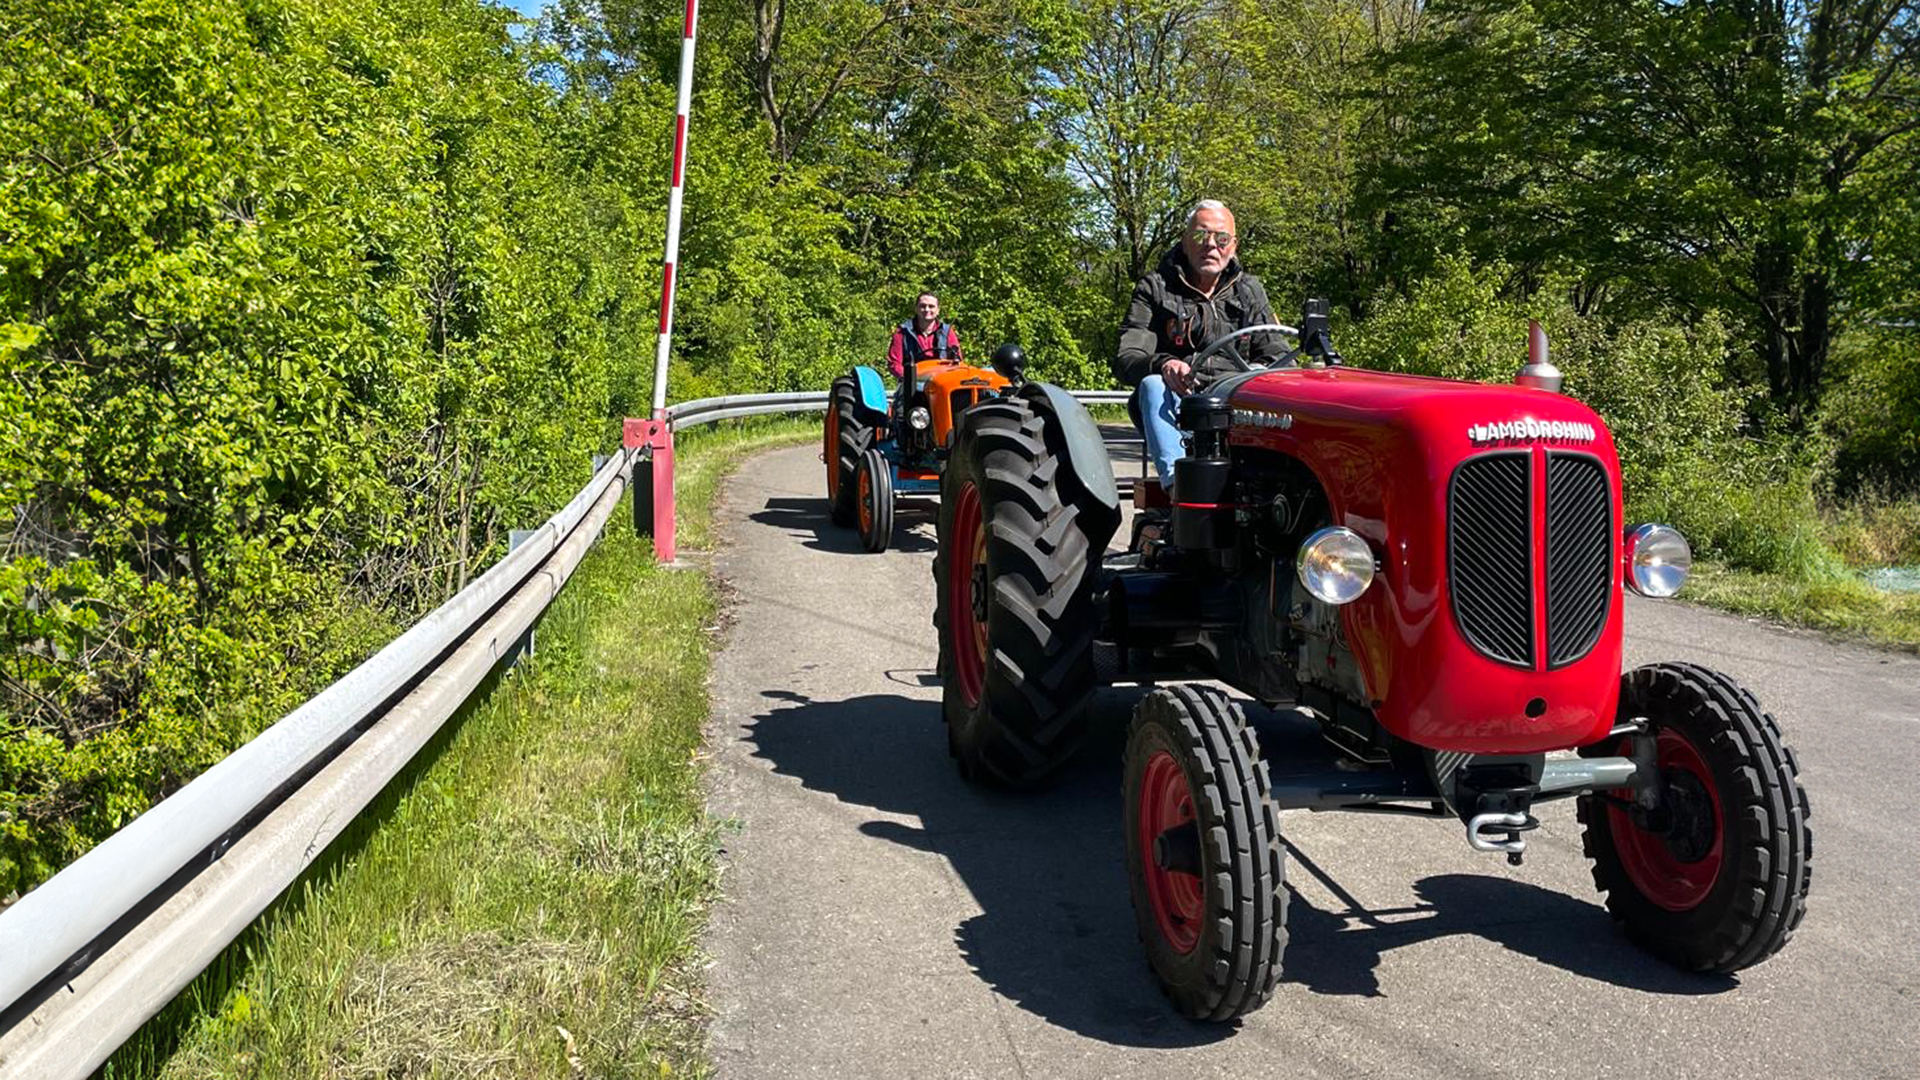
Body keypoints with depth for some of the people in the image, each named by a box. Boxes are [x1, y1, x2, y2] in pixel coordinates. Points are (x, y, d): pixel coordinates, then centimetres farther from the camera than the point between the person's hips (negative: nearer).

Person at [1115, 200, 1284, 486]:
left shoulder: (1249, 291, 18)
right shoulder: (1155, 289, 9)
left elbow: (1277, 355, 12)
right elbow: (1125, 360, -3)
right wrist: (1163, 365, -27)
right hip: (1176, 411, -2)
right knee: (1153, 385, -34)